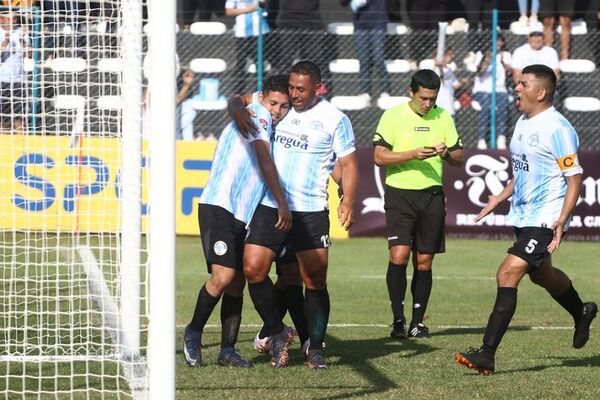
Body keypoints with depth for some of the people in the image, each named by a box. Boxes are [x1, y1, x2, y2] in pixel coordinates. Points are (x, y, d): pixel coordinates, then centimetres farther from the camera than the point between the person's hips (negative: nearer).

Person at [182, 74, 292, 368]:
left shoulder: (270, 129, 19)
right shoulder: (256, 114, -7)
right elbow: (265, 162, -16)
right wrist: (282, 203, -18)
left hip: (241, 216, 9)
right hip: (218, 208, -9)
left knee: (237, 283, 5)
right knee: (223, 276, -18)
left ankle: (228, 350, 10)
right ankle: (193, 333, 1)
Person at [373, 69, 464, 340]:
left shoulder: (443, 118, 9)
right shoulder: (393, 116, -2)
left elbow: (459, 159, 12)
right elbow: (379, 156, -7)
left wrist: (447, 154, -11)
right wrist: (413, 154, -19)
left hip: (431, 195, 3)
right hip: (399, 193, -3)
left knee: (424, 262, 4)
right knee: (399, 255, -16)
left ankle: (418, 322, 11)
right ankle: (398, 320, -10)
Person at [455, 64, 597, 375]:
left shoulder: (557, 129, -17)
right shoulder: (523, 123, 10)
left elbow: (574, 178, -17)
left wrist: (562, 220, -24)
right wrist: (500, 198, 18)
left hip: (545, 220, -10)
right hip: (522, 217, 10)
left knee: (507, 275, -18)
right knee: (542, 275, 26)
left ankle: (487, 355, -19)